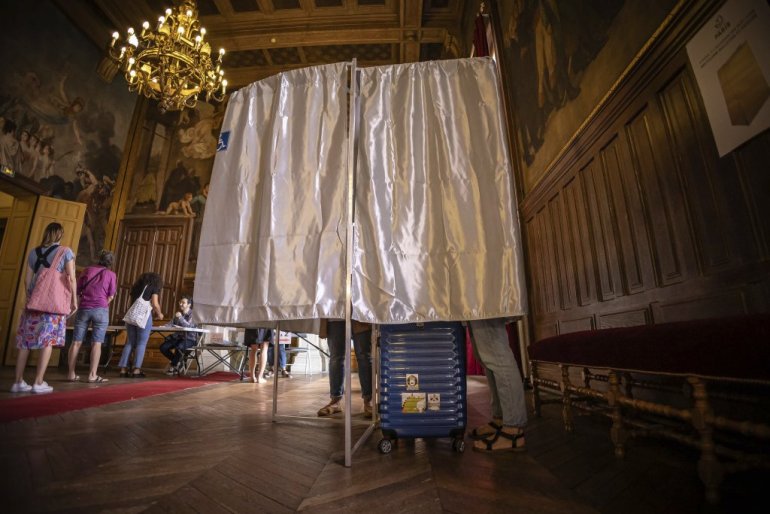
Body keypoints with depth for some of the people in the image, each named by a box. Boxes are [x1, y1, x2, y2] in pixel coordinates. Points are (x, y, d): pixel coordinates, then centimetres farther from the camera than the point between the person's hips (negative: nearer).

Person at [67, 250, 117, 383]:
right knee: (96, 343, -3)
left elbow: (77, 290, 11)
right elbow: (111, 296, 0)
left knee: (76, 342, 7)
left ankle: (71, 374, 9)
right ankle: (92, 375, -4)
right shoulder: (111, 274, 1)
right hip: (101, 310, -3)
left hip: (84, 308, 3)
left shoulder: (87, 270, 8)